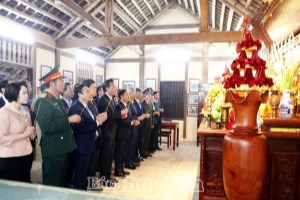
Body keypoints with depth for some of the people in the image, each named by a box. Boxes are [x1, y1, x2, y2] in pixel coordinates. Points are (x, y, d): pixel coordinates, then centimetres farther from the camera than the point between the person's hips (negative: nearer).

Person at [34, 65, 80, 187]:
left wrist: (73, 120, 6)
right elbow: (46, 127, -27)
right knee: (51, 185, 7)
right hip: (53, 150, -9)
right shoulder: (43, 101, -16)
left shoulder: (58, 101, 13)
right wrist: (69, 120, -23)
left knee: (62, 182, 21)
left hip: (63, 148, 9)